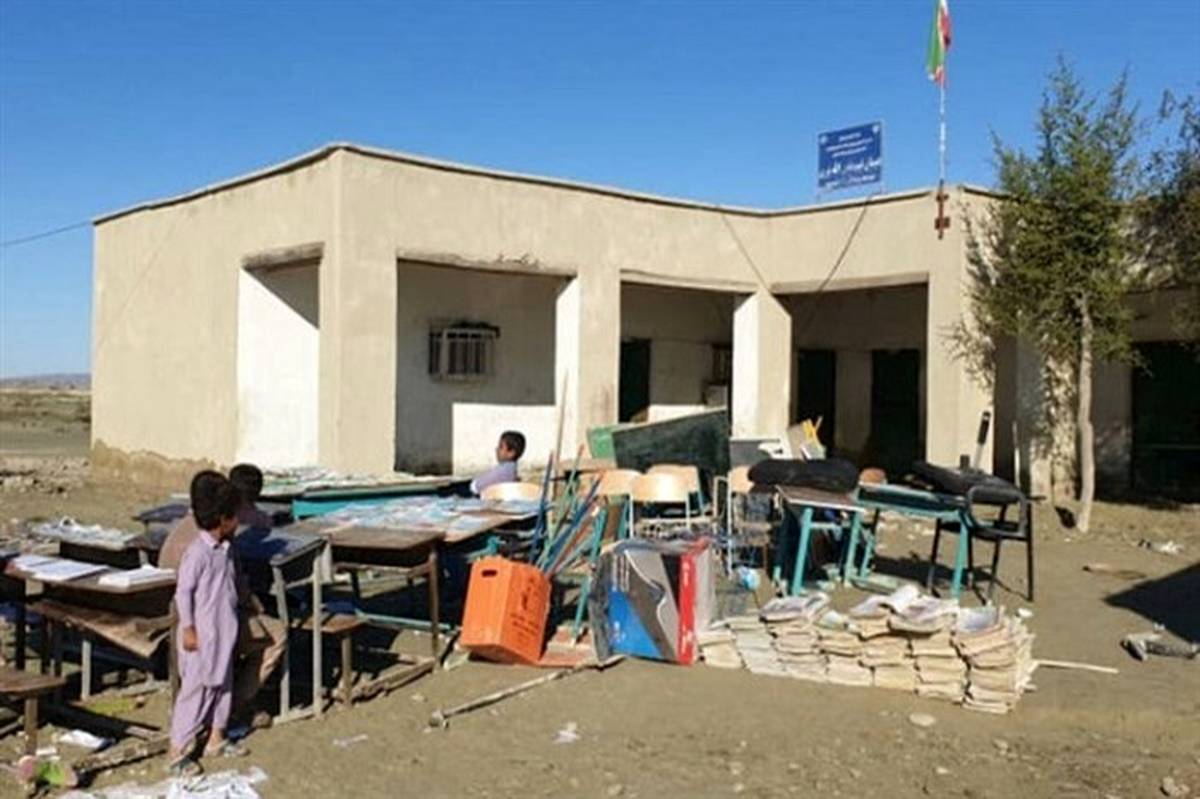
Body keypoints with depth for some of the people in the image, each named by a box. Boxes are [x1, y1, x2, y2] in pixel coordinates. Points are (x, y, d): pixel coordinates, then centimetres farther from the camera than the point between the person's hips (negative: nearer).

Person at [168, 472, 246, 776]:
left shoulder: (226, 549, 6)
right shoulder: (197, 552, -20)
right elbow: (183, 592, -18)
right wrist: (188, 629, -16)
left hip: (224, 633, 9)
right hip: (202, 635, -9)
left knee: (223, 685, 18)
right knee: (196, 689, -2)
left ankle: (216, 739, 32)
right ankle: (178, 751, 8)